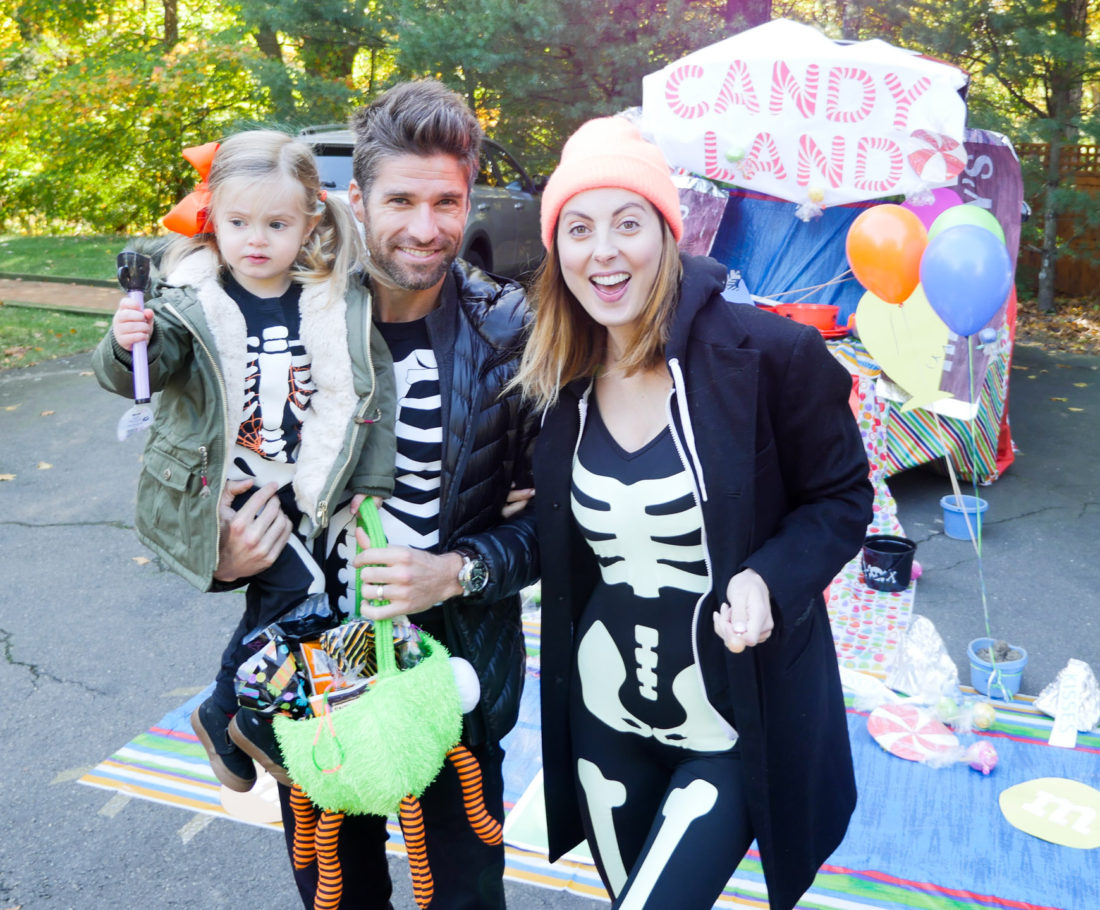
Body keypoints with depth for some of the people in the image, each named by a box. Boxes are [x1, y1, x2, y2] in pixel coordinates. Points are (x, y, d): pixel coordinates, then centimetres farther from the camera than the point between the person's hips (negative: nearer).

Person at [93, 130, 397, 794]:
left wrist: (370, 485, -1)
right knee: (296, 585, -15)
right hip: (217, 491, -4)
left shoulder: (337, 306, -4)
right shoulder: (193, 304, -12)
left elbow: (372, 391, 1)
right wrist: (128, 346, -41)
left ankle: (224, 719, 35)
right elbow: (139, 373, -18)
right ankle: (238, 715, 11)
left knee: (274, 606, 8)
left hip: (296, 493, 4)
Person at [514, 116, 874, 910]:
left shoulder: (768, 354, -17)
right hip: (604, 719, 5)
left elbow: (842, 498, -7)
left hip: (737, 733, -5)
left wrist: (770, 579, -22)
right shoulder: (558, 380, -1)